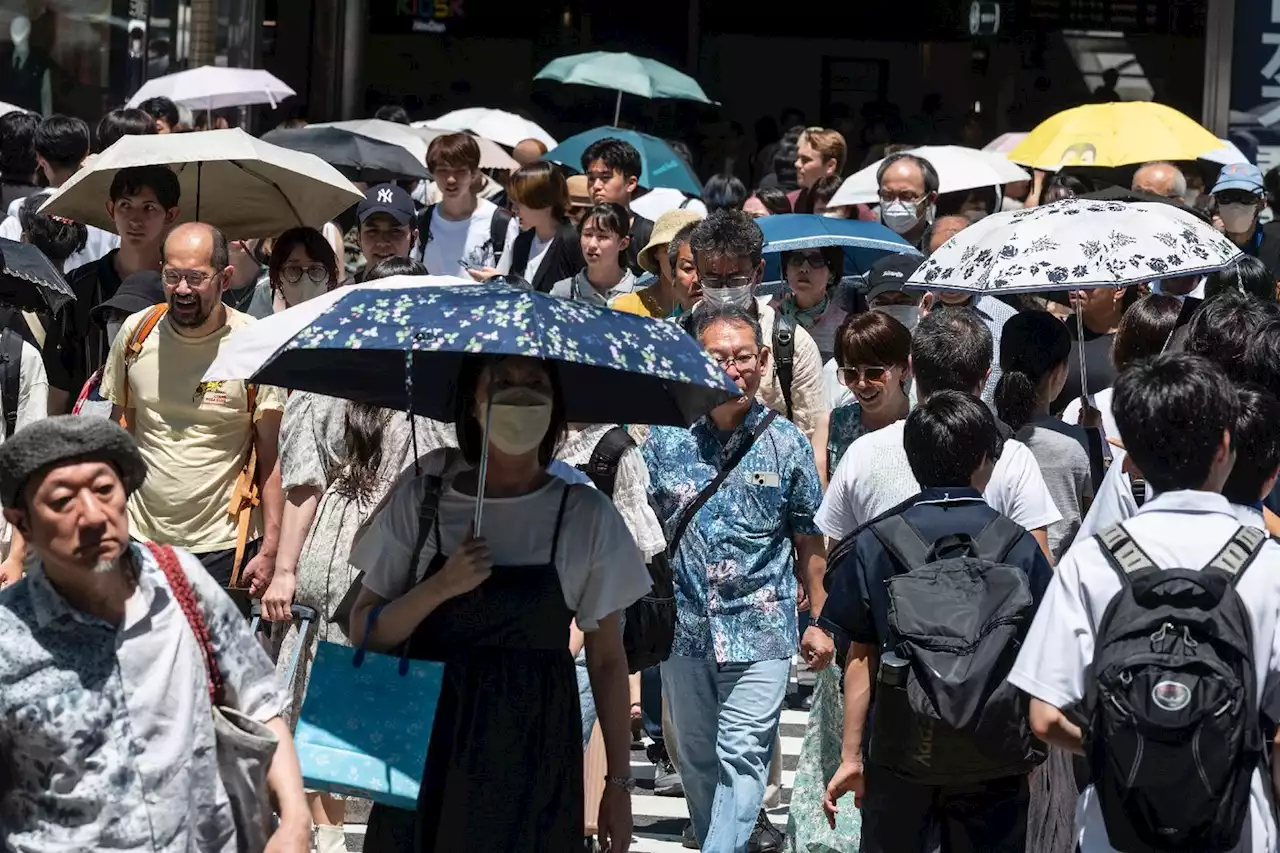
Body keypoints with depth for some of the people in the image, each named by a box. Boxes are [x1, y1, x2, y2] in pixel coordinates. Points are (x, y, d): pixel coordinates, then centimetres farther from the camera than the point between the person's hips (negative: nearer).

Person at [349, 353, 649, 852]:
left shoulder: (586, 517, -1)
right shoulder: (421, 499, 1)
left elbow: (607, 660, 4)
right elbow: (363, 634, 1)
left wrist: (619, 782, 2)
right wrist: (440, 588, -15)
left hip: (533, 760, -1)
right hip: (427, 750, 1)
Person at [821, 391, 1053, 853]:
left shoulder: (874, 543, -2)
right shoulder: (1018, 545, -4)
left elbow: (861, 658, 0)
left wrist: (851, 755, 6)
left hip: (899, 751, 1)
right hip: (995, 757, -1)